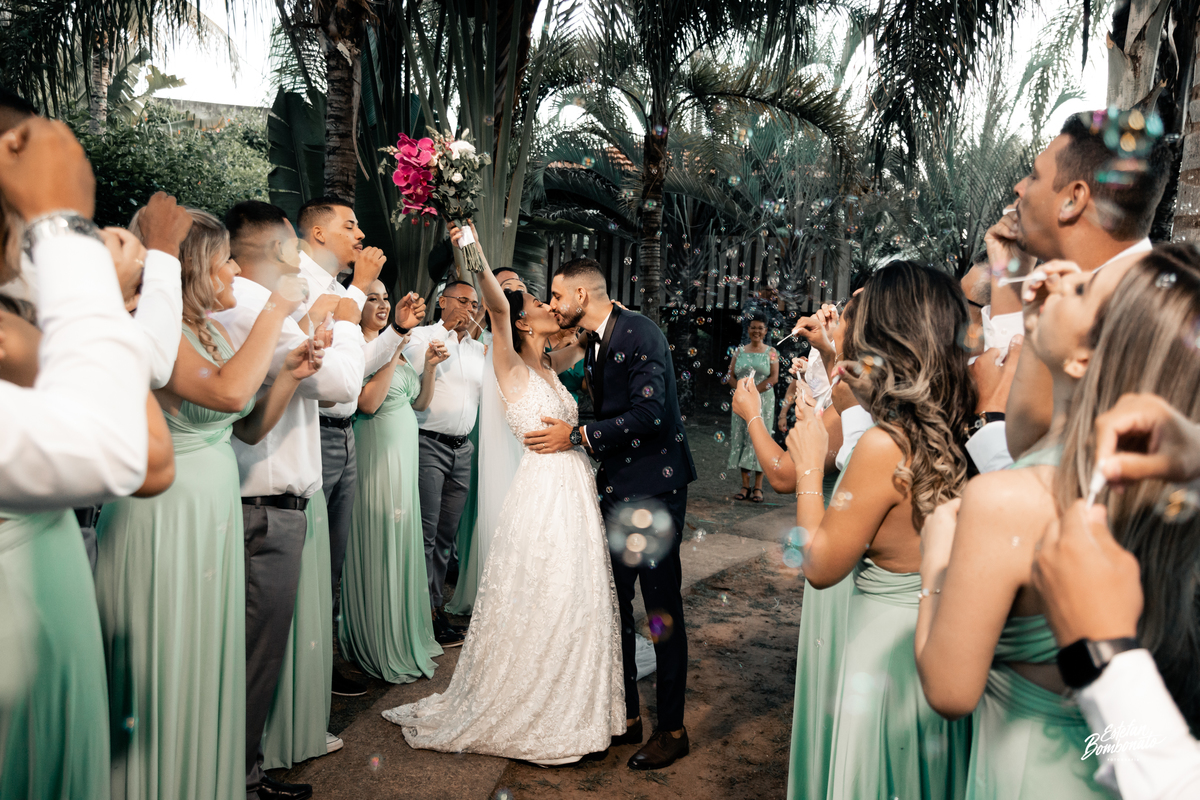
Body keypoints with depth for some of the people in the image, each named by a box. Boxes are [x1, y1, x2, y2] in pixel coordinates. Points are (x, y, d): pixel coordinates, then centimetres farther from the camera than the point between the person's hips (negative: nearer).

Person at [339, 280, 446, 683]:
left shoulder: (392, 348, 14)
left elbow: (420, 402, 16)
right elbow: (368, 402, -22)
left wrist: (428, 366, 1)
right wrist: (394, 354, -21)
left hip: (405, 454, 8)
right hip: (377, 456, -8)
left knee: (402, 542, 15)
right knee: (379, 544, 0)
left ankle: (405, 637, 29)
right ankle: (381, 649, 14)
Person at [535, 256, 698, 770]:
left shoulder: (640, 333, -14)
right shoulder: (593, 346, 13)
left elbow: (648, 413, -23)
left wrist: (578, 436, -16)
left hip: (654, 488, -8)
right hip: (615, 489, 9)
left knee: (662, 607, 0)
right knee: (614, 602, 12)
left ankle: (672, 730, 14)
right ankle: (626, 717, 27)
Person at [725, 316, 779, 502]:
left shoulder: (771, 352, 4)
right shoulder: (740, 351, 11)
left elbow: (774, 378, -6)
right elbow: (731, 376, 7)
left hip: (763, 401, -2)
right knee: (741, 439, 0)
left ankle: (758, 487, 1)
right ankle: (745, 486, 6)